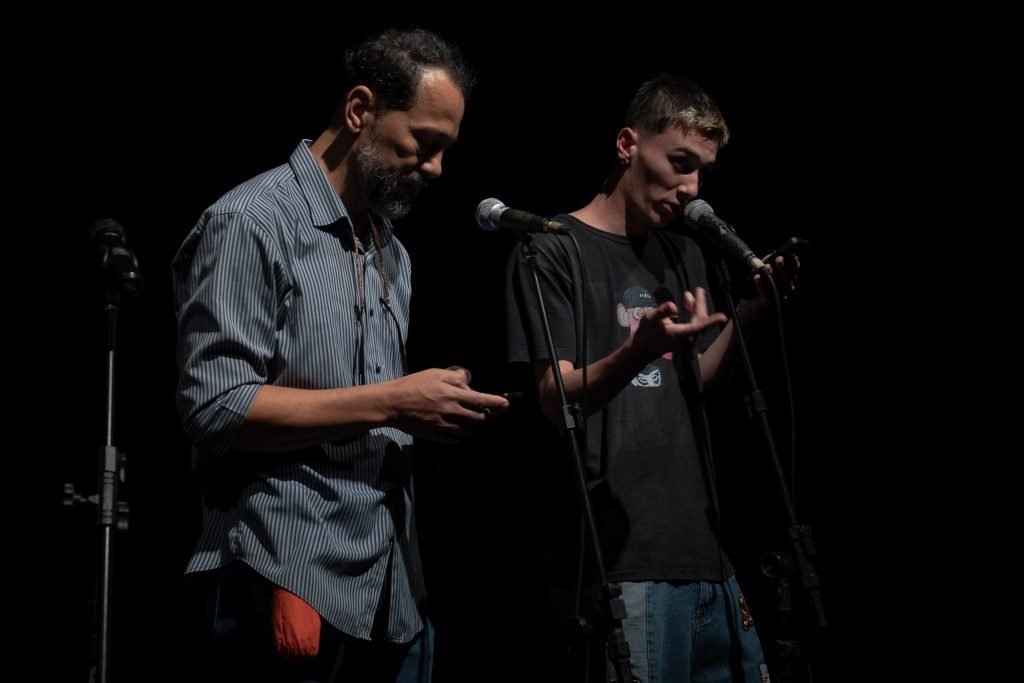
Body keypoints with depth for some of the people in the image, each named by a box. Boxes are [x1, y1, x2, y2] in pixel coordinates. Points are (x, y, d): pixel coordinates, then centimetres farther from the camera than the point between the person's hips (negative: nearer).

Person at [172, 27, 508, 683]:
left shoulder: (392, 251, 17)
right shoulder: (252, 222, -10)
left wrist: (430, 411, 2)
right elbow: (217, 409, -18)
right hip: (292, 583, -8)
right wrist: (391, 404, -18)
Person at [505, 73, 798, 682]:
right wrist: (638, 351, -30)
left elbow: (694, 385, 18)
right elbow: (559, 401, -11)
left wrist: (749, 312, 1)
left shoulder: (685, 256, 18)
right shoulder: (552, 252, -3)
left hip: (701, 546, 7)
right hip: (617, 559, -7)